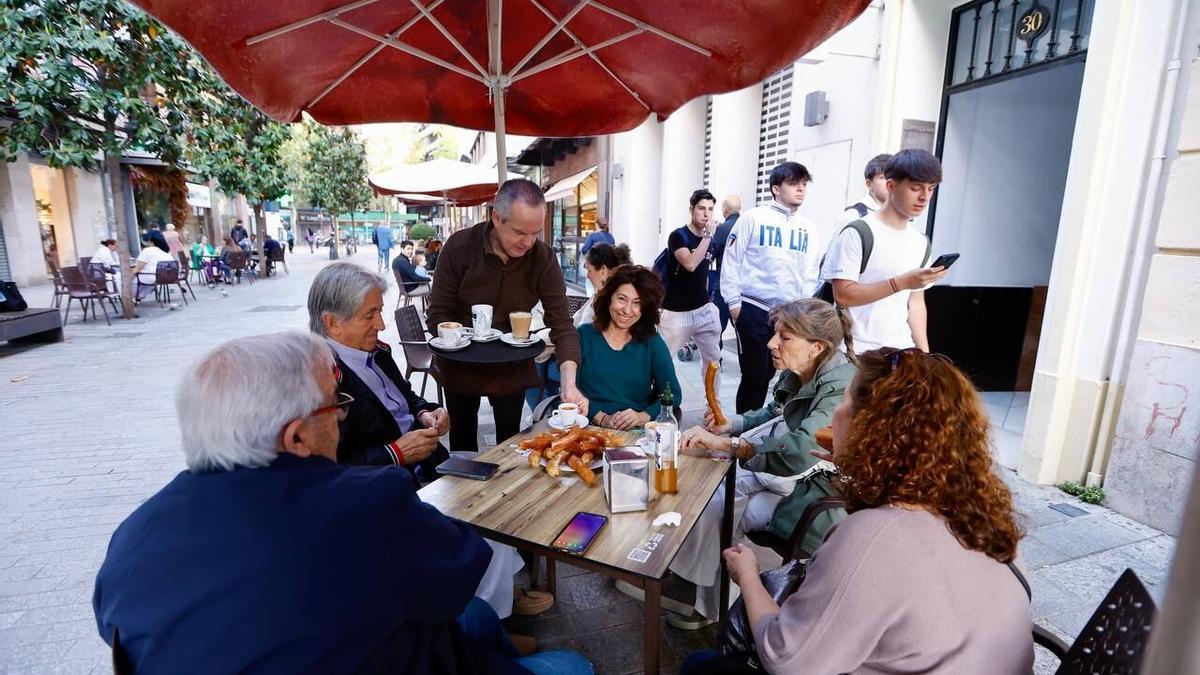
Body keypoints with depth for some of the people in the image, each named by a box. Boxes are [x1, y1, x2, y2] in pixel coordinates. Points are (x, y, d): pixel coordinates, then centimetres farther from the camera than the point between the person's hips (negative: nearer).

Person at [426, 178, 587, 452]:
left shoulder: (544, 258, -18)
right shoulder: (459, 246, -20)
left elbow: (561, 324, -20)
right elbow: (437, 316, -13)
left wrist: (569, 384, -34)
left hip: (512, 367, 0)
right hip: (460, 366, 0)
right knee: (463, 444, 18)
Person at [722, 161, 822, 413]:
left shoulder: (808, 229, 11)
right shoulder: (753, 218, -3)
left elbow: (812, 272, 14)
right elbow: (732, 260, -4)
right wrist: (734, 302, -8)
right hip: (753, 309, -5)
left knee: (767, 374, 13)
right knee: (754, 373, -2)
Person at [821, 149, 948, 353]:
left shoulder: (921, 242, 12)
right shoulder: (856, 233, -9)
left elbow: (916, 302, 14)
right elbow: (842, 295, -16)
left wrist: (924, 353, 8)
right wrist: (901, 282, -20)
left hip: (902, 351, 6)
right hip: (855, 351, -6)